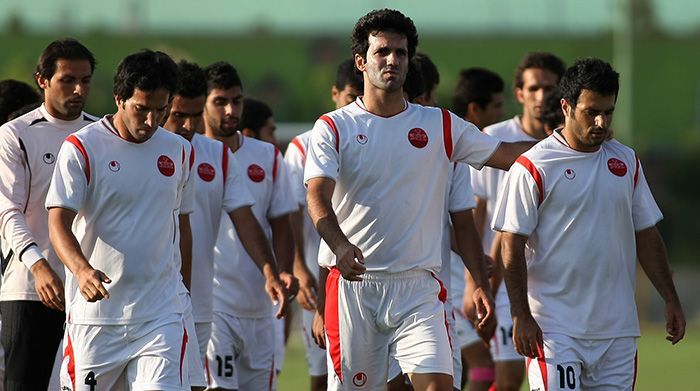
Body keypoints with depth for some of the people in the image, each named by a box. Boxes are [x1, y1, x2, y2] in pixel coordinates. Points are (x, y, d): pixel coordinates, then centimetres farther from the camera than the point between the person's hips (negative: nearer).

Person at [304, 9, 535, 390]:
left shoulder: (439, 125, 11)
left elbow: (506, 154, 12)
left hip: (418, 287, 1)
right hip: (351, 284, -1)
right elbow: (318, 197, -11)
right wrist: (341, 246, -30)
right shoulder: (333, 128, 3)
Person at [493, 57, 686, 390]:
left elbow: (646, 235, 19)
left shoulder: (626, 162, 12)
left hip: (618, 326, 5)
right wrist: (521, 315, -13)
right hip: (555, 327, -5)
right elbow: (513, 247, -7)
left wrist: (670, 300, 13)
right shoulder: (533, 168, -6)